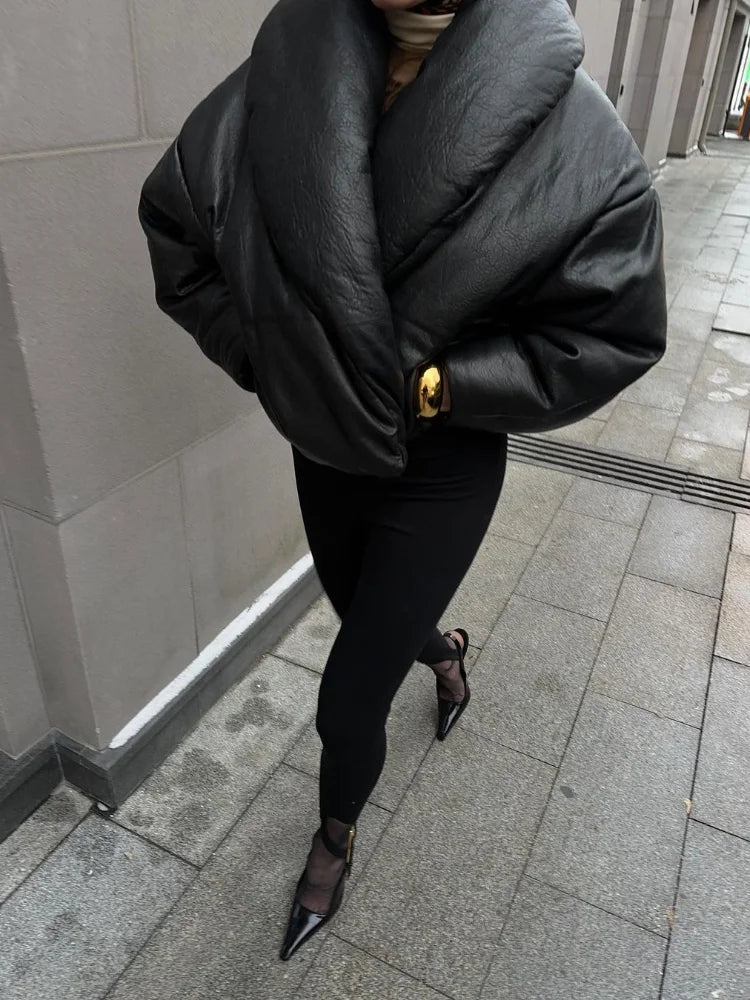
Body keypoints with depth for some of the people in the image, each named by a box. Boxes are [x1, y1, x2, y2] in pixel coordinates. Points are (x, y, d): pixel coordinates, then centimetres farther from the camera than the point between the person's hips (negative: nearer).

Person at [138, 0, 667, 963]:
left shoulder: (568, 133, -20)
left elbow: (617, 333, -14)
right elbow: (174, 218, 1)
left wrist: (440, 386, -20)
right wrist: (261, 349, -8)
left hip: (442, 471, -3)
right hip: (323, 447, 4)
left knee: (348, 701, 5)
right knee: (369, 620, 28)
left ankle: (336, 834, 42)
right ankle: (443, 648, 67)